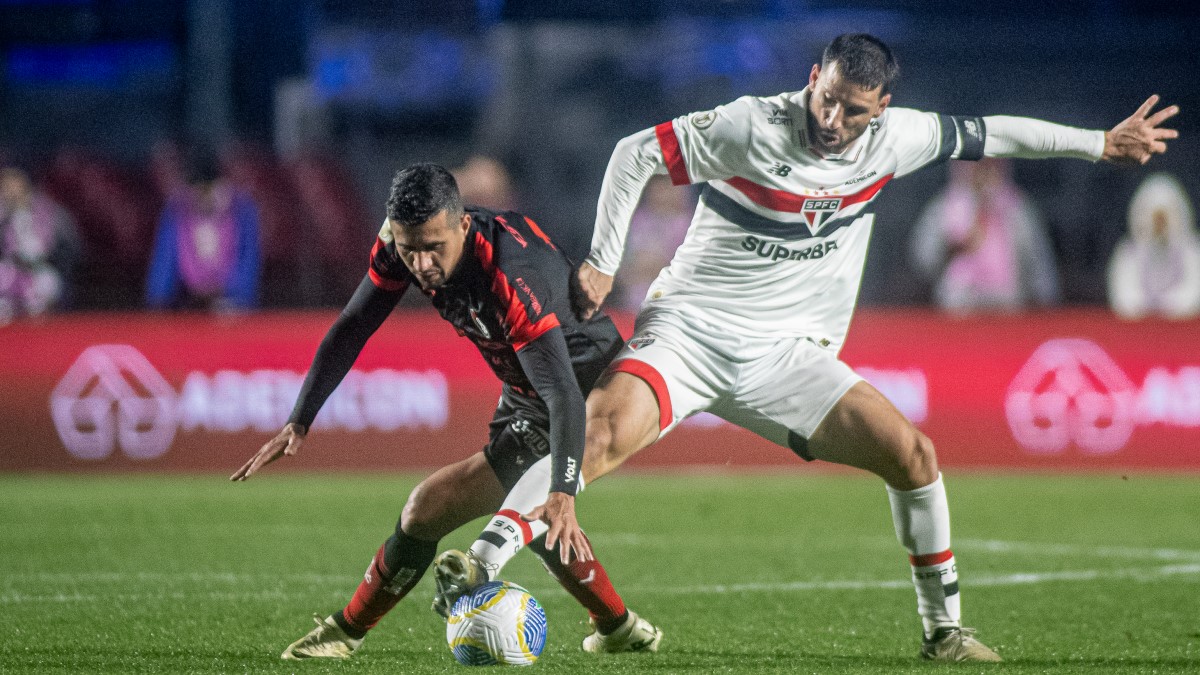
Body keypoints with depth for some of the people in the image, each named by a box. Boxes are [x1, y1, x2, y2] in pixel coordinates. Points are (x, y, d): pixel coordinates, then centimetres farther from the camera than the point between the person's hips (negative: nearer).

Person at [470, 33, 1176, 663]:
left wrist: (1101, 143, 20)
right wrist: (603, 263, -10)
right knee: (603, 437, -30)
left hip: (787, 356, 4)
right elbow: (636, 153, -8)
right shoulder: (752, 126, -14)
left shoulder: (891, 138, 0)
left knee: (913, 454, -9)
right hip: (687, 331, -4)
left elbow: (984, 135, 14)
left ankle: (944, 628, 7)